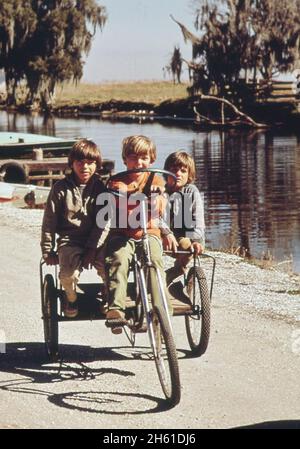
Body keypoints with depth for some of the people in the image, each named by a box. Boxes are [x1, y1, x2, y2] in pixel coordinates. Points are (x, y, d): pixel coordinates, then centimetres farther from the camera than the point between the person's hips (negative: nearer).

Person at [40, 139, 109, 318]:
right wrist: (47, 251, 2)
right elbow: (49, 221, 4)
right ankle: (71, 298, 8)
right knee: (69, 274, -29)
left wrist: (92, 248, -14)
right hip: (69, 240, -1)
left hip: (95, 241, 1)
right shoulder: (61, 188, 0)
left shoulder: (101, 187, 3)